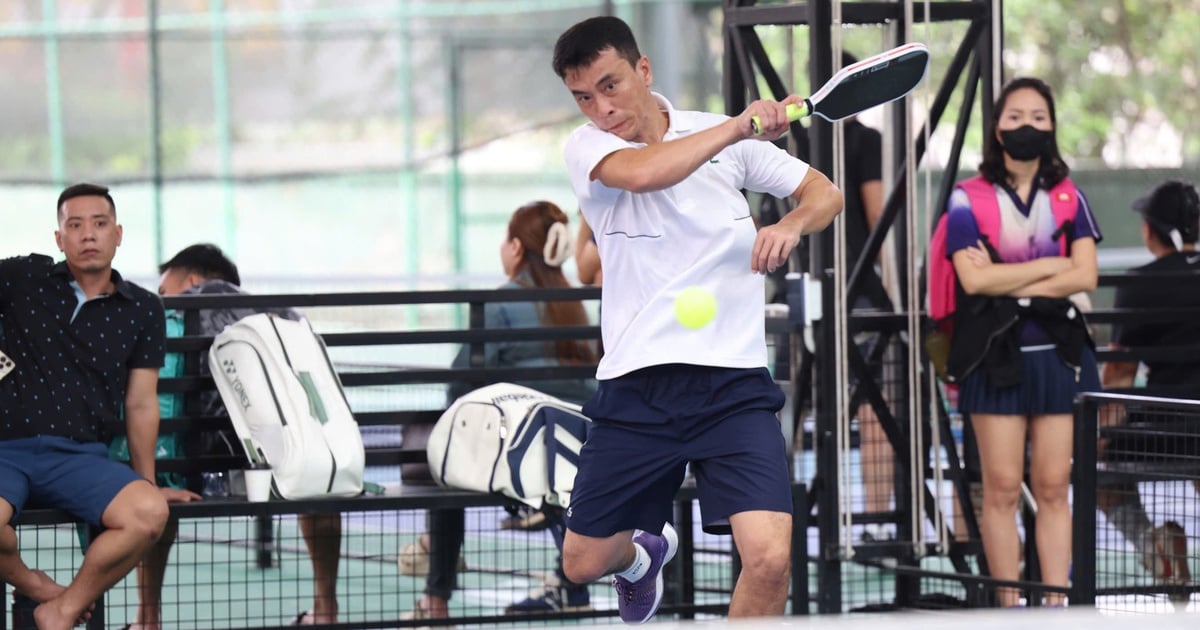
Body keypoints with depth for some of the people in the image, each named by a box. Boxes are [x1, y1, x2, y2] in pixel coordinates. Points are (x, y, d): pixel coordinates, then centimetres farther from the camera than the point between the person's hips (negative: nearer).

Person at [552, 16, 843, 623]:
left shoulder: (724, 136, 4)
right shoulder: (585, 148, -3)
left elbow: (824, 192, 11)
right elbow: (642, 173, -26)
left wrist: (791, 224, -10)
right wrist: (739, 126, -27)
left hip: (734, 384, 0)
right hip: (637, 388, 1)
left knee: (769, 559, -19)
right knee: (583, 562, 12)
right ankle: (643, 552, 49)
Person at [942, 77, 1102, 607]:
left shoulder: (1067, 197, 8)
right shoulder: (969, 199, 0)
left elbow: (1085, 276, -5)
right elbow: (973, 279, -13)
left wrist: (1006, 282, -11)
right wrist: (1050, 266, -8)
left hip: (1058, 351, 2)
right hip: (996, 357, -2)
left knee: (1053, 488, 2)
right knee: (1002, 488, -2)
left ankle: (1055, 604, 4)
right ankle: (1009, 606, 2)